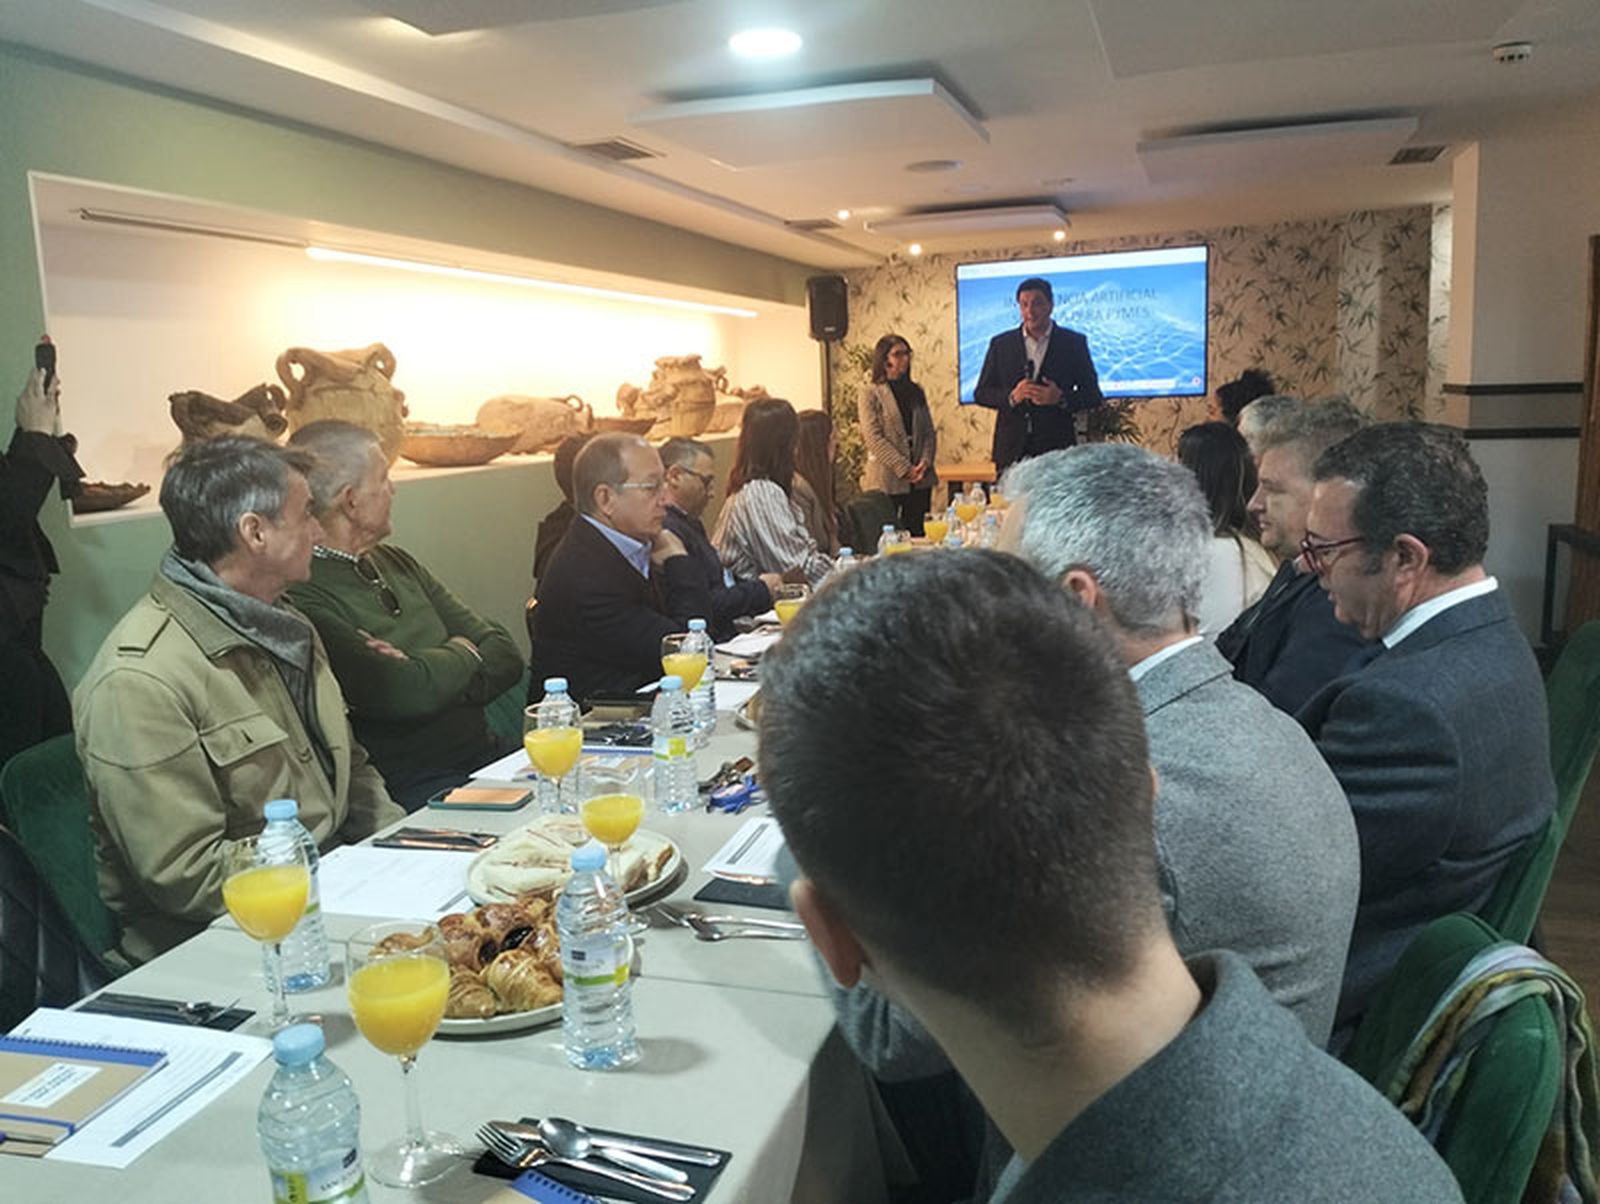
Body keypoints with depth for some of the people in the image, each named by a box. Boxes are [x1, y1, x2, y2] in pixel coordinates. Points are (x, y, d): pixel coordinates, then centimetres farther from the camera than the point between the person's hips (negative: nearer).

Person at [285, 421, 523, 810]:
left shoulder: (395, 562, 15)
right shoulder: (300, 595, -13)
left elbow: (506, 655, 10)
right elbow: (408, 692, -23)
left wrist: (430, 672, -11)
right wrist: (461, 653, -1)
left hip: (486, 756, 8)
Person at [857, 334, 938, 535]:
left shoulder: (916, 391, 15)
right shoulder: (870, 393, -2)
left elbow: (929, 432, 12)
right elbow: (873, 438, -10)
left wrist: (925, 462, -7)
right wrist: (904, 468, -14)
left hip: (920, 480, 5)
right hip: (886, 481, -5)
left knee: (916, 533, 7)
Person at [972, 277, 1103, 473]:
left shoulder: (1074, 343, 7)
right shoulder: (1001, 344, 11)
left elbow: (1093, 395, 6)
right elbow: (981, 393, 10)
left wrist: (1061, 398, -14)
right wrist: (1011, 397, -10)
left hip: (1057, 450, -1)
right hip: (1011, 452, 1)